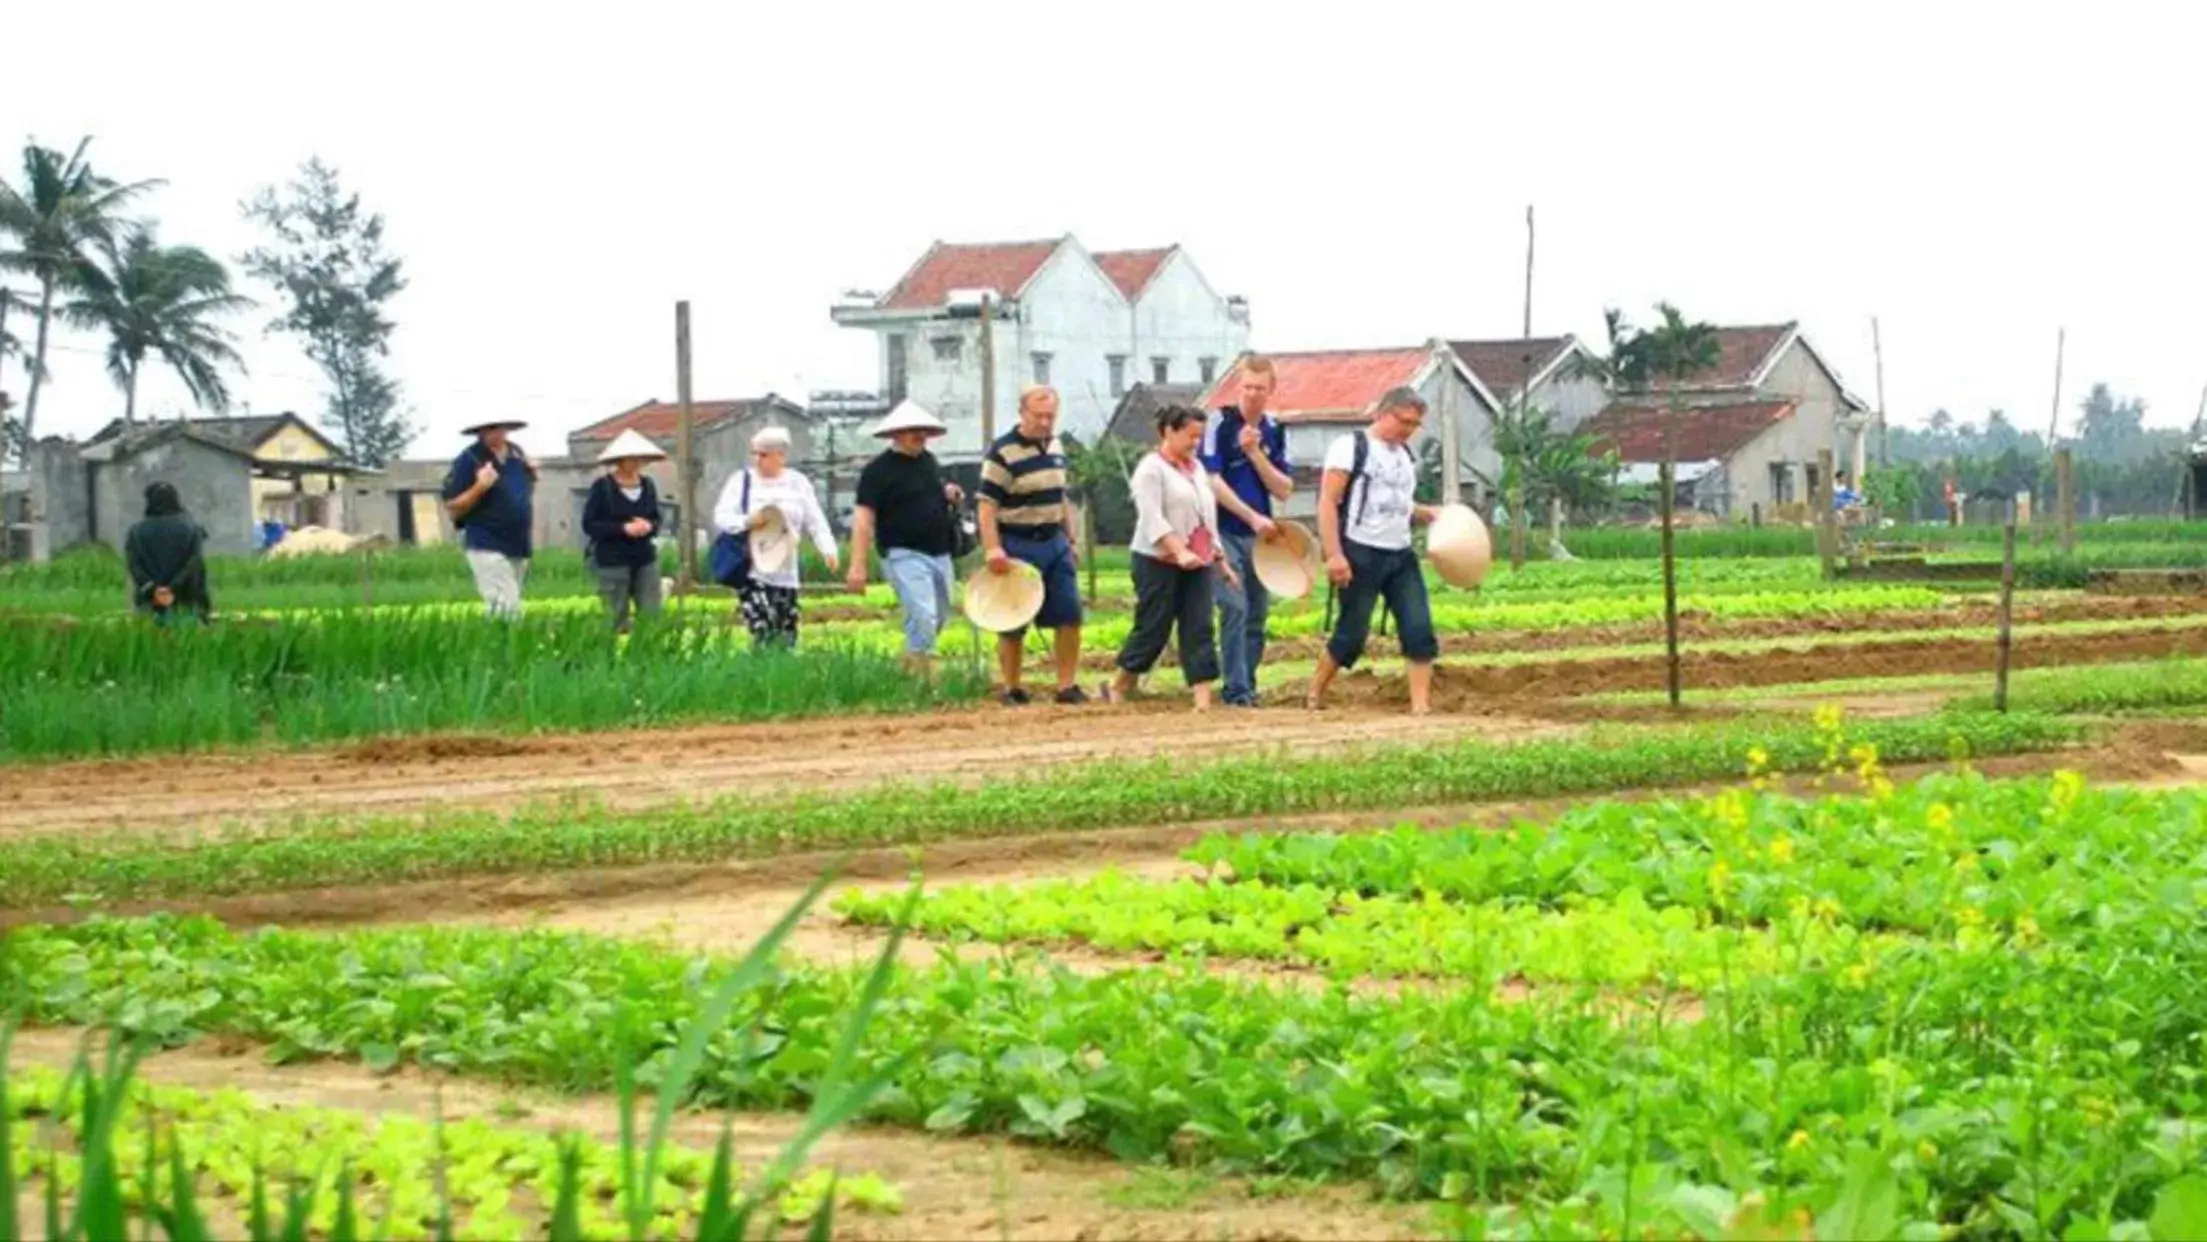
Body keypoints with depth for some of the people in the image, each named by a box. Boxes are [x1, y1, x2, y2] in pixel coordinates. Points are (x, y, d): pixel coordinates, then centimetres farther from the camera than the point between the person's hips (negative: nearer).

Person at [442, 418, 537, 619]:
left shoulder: (516, 454, 11)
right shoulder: (469, 460, -9)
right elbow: (453, 508, -9)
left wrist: (532, 476, 4)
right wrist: (479, 487, -23)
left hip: (519, 548, 7)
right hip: (488, 548, -7)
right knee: (506, 610, -17)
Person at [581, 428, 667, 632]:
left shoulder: (648, 485, 8)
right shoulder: (602, 487, -7)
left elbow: (657, 520, 15)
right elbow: (589, 524, -9)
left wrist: (649, 526, -10)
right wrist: (624, 528, -19)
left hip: (645, 558, 4)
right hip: (612, 561, -4)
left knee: (651, 617, -2)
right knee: (616, 620, -1)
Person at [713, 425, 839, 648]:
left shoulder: (798, 483, 7)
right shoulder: (741, 480, 2)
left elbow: (816, 523, 6)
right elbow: (721, 518, -2)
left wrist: (828, 550, -10)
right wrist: (747, 521, -21)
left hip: (785, 573, 3)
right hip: (751, 572, -3)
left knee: (785, 640, 5)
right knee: (762, 632, -19)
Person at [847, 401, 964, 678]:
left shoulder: (930, 462, 13)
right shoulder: (878, 470, -8)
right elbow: (864, 519, -12)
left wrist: (950, 495, 5)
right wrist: (858, 566, -19)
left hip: (940, 553, 8)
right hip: (904, 555, -8)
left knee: (938, 619, 14)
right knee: (922, 618, -18)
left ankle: (908, 670, 32)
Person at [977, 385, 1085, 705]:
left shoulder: (1056, 447, 10)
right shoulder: (1003, 453, -12)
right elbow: (987, 505, -15)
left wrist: (1069, 539, 18)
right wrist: (992, 550, -23)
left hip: (1054, 543, 6)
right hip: (1017, 546, -6)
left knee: (1069, 615, 2)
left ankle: (1067, 685, 9)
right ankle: (1012, 689, 12)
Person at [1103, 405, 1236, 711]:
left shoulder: (1196, 468, 16)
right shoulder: (1151, 468, -8)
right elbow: (1152, 519, -19)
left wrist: (1220, 557, 18)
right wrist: (1179, 551, -30)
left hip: (1197, 562, 7)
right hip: (1159, 562, -7)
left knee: (1199, 629, -4)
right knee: (1153, 629, -1)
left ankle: (1203, 698, -9)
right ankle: (1118, 688, 17)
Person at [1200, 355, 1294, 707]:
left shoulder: (1274, 431, 9)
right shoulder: (1220, 421, -6)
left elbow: (1284, 490, 4)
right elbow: (1212, 480, -12)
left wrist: (1255, 453, -10)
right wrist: (1252, 517, -17)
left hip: (1260, 535, 5)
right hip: (1225, 532, -5)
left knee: (1258, 613, 6)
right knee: (1235, 608, -14)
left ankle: (1248, 685, 15)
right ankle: (1236, 690, -11)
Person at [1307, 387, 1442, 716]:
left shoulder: (1407, 456, 16)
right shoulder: (1350, 447, -7)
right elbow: (1327, 503, -12)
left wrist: (1432, 515, 7)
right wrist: (1333, 555, -20)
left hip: (1401, 556, 7)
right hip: (1361, 554, -7)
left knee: (1420, 629, -5)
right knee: (1352, 633, -3)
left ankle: (1421, 707, -3)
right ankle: (1314, 694, 17)